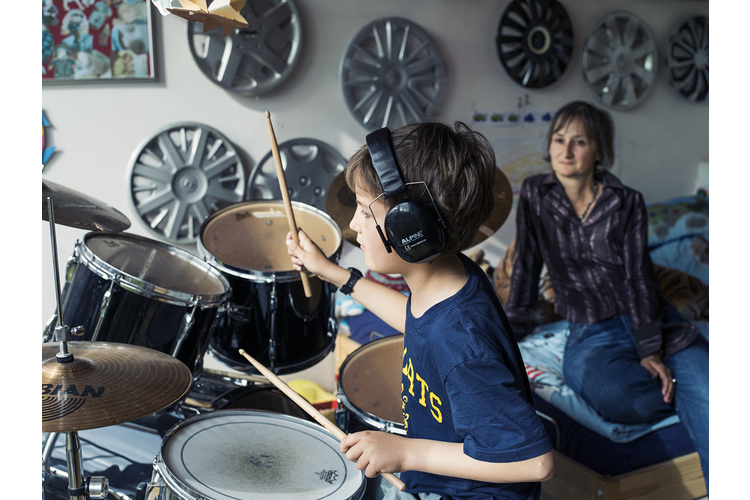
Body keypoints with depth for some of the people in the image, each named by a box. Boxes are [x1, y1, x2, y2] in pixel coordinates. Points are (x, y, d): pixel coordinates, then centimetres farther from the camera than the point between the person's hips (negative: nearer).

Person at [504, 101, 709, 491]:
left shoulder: (626, 202, -1)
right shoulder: (534, 194, 2)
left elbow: (638, 277, -8)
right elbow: (527, 267, 7)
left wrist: (650, 351, -17)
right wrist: (511, 328, 8)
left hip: (653, 321, 1)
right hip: (591, 334, 0)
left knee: (705, 393, -27)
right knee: (613, 395, -34)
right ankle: (682, 394, -9)